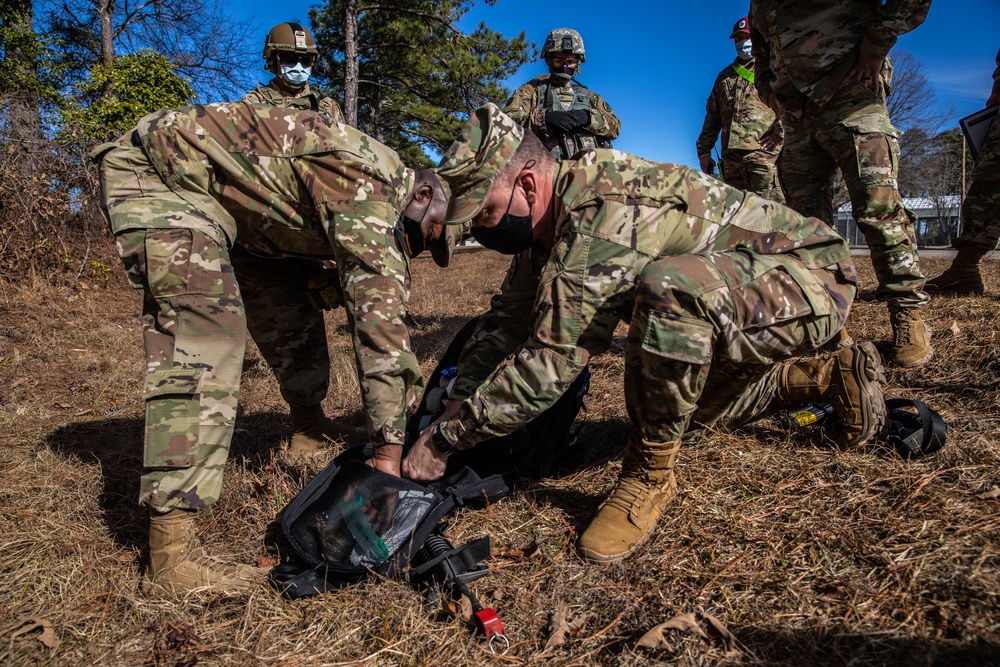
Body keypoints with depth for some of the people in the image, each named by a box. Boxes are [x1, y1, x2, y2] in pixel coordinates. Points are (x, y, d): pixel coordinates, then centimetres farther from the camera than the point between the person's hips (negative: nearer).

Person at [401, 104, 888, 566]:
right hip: (737, 297, 10)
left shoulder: (602, 214, -32)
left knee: (668, 289, -37)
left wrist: (445, 439, -23)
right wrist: (453, 407, -3)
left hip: (812, 281, -10)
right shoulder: (558, 216, -1)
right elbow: (510, 316, 6)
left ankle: (649, 476, -16)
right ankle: (829, 376, 28)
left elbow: (550, 364, -33)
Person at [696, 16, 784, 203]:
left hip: (764, 150, -4)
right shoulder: (724, 76, 29)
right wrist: (704, 150, 16)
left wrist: (782, 128, -14)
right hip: (731, 156, 5)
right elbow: (712, 116, 27)